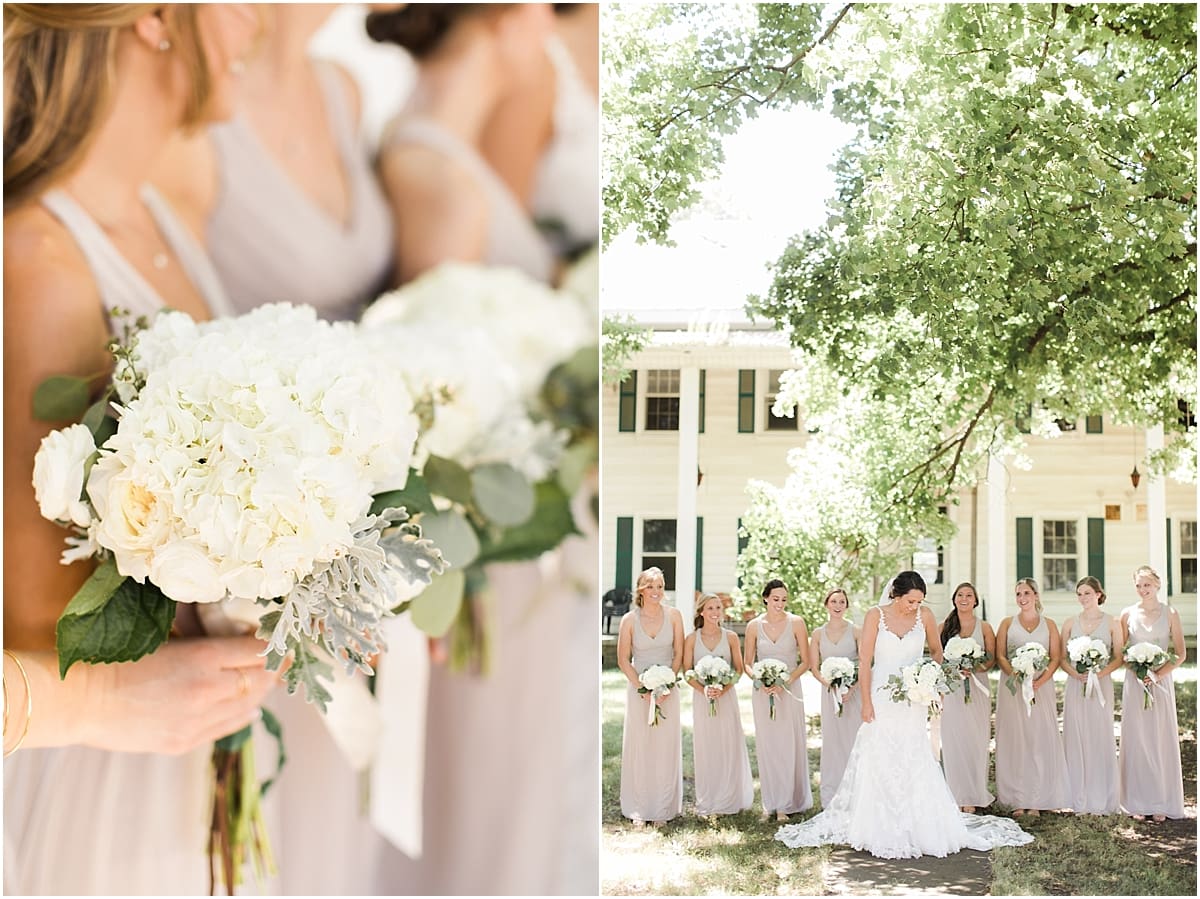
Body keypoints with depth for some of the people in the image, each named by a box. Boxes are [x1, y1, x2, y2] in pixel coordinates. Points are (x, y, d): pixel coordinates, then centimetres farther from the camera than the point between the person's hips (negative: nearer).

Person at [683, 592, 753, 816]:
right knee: (705, 747, 4)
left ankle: (730, 799, 12)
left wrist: (723, 688, -13)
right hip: (702, 698, 0)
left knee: (729, 747, 1)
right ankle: (707, 801, 14)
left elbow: (739, 669, 2)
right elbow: (687, 672, 0)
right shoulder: (692, 639, 1)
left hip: (727, 697, 0)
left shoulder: (731, 637, 2)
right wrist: (703, 689, -15)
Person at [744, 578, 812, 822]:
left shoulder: (796, 623, -3)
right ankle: (769, 803, 14)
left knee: (788, 746, -2)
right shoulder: (754, 626, 1)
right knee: (766, 747, 5)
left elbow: (805, 662, -1)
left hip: (789, 691, -2)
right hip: (763, 693, 2)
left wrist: (785, 681, -13)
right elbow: (748, 663, 8)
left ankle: (784, 804, 7)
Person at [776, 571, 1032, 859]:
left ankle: (922, 829, 8)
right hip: (881, 699, -2)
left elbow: (936, 651, 15)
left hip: (912, 701, 2)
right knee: (879, 765, 0)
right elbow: (865, 662, -6)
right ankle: (879, 831, 8)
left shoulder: (924, 616, -1)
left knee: (915, 764, 0)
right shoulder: (876, 616, -7)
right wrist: (866, 703, -9)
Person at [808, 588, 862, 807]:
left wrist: (851, 688, -16)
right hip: (829, 692, 2)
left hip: (854, 692, -2)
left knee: (853, 740, -2)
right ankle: (831, 799, 11)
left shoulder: (856, 631, 0)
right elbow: (815, 668, 5)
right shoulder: (818, 634, 6)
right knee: (832, 741, 3)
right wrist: (831, 685, -12)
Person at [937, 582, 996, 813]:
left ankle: (972, 797, 4)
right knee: (952, 742, -2)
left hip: (976, 688, -1)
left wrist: (974, 668, -14)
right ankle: (955, 796, 5)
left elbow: (992, 659, 5)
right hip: (950, 690, 1)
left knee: (974, 742, -3)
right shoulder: (944, 627, 8)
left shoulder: (984, 627, 6)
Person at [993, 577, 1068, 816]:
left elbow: (1056, 657, 3)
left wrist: (1040, 681, -13)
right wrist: (1019, 677, -15)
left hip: (1041, 688, 0)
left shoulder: (1048, 625, 10)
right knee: (1014, 740, -2)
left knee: (1040, 740, -2)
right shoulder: (1008, 623, 9)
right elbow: (1000, 656, 2)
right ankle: (1017, 801, 1)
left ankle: (1036, 801, 2)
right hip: (1012, 688, 0)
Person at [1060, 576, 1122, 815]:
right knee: (1076, 739, 1)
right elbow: (1062, 658, 7)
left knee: (1101, 739, -1)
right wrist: (1076, 674, -11)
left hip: (1101, 686, -2)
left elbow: (1118, 658, 1)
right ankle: (1080, 800, 8)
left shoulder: (1112, 623, 2)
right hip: (1076, 686, 2)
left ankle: (1102, 799, 8)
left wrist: (1099, 673, -15)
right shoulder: (1070, 624, 8)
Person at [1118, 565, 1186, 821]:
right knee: (1136, 740, 1)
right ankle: (1139, 802, 8)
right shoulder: (1128, 614, 3)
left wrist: (1159, 674, -12)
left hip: (1161, 682, -1)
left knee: (1161, 740, 2)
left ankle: (1161, 803, 10)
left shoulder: (1170, 614, 1)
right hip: (1135, 682, 1)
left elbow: (1180, 654, 0)